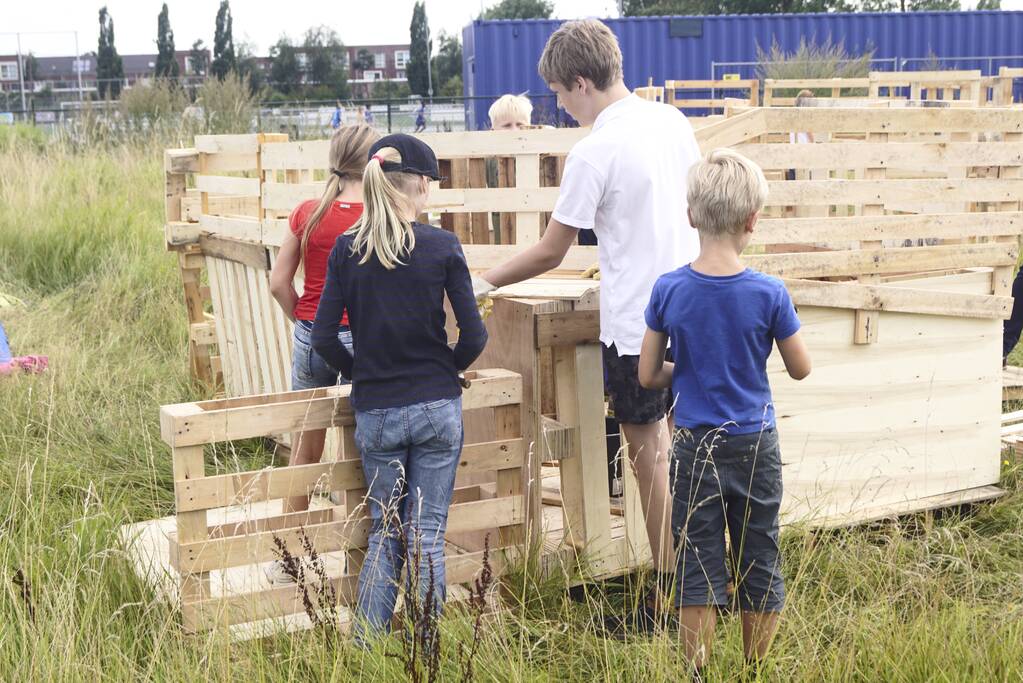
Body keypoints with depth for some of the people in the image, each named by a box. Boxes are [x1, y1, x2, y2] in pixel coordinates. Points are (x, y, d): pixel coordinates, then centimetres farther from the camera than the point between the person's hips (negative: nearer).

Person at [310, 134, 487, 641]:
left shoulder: (347, 249, -3)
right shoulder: (442, 246, -7)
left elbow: (323, 337, -4)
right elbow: (473, 334, -7)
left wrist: (360, 372, 12)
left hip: (375, 412, 2)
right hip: (437, 408, -1)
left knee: (384, 533, 15)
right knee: (427, 536, 6)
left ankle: (365, 647, 13)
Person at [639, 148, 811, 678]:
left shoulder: (668, 290, -10)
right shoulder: (769, 294, -13)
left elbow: (648, 375, -1)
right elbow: (800, 369, 0)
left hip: (696, 449, 0)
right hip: (757, 446, 0)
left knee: (698, 569, 7)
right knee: (760, 568, 13)